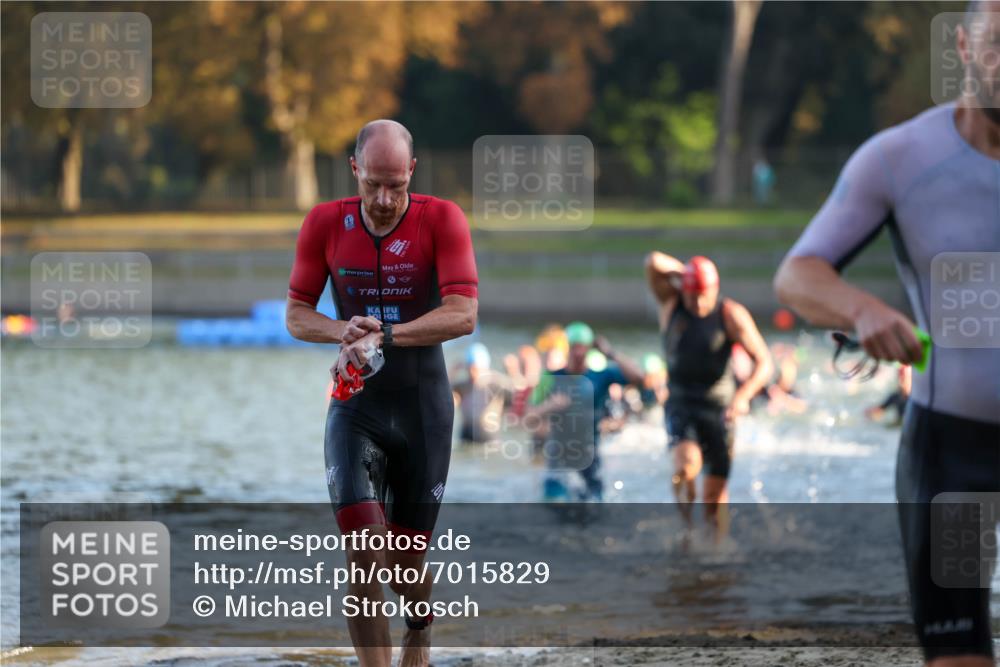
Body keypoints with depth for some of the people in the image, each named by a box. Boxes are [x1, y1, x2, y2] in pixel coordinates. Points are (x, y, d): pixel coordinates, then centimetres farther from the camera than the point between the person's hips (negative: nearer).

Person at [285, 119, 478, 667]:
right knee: (364, 553, -17)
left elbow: (463, 314, -21)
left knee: (407, 558, 9)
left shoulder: (441, 220, -11)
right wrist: (343, 331, -19)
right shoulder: (325, 224, -4)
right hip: (354, 407, 1)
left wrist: (384, 336, -32)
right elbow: (296, 314, 3)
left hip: (422, 409, -1)